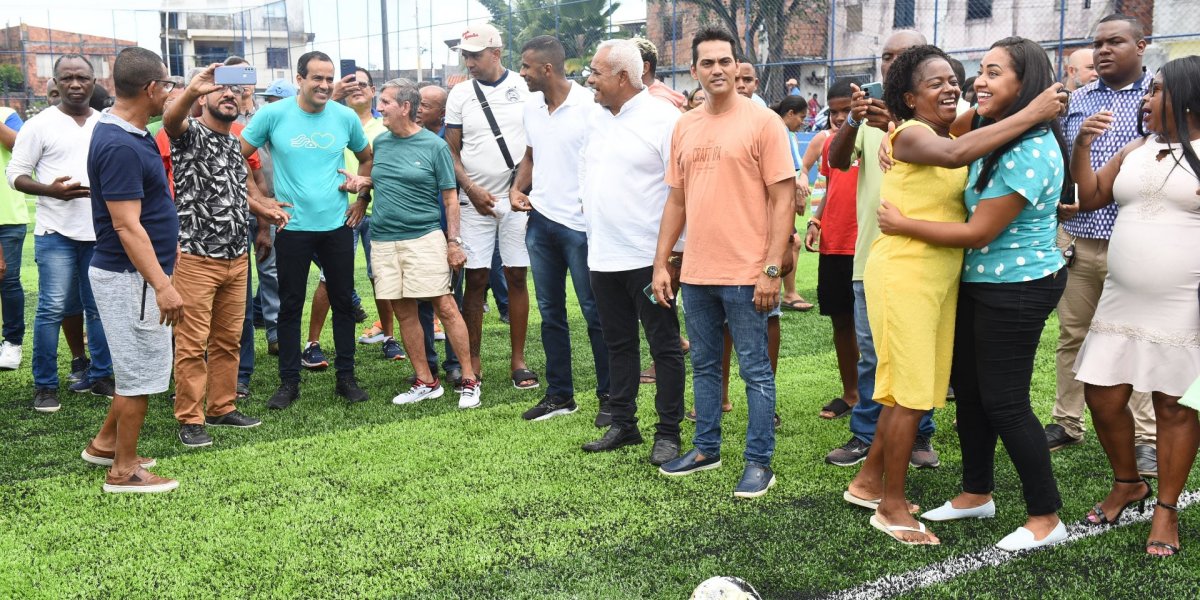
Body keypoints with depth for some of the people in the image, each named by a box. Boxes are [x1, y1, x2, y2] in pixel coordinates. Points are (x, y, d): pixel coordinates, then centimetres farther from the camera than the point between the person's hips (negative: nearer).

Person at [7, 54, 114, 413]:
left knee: (100, 308, 9)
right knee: (52, 308, -5)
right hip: (56, 232, -3)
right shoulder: (40, 124, -2)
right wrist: (51, 190, -18)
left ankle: (99, 376, 21)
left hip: (101, 232, 4)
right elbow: (16, 174, -2)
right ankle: (45, 385, 7)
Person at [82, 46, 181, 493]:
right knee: (139, 373, 1)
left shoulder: (123, 132, 7)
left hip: (135, 274, 10)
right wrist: (162, 284, -29)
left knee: (137, 368, 22)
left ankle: (105, 442, 36)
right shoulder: (121, 147, -23)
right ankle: (124, 471, 13)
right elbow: (126, 225, -27)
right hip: (131, 277, -10)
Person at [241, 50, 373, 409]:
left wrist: (363, 200, 9)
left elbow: (367, 158, 18)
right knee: (290, 305, 5)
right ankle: (288, 382, 15)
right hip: (292, 227, -2)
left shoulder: (345, 117, 2)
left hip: (337, 225, 2)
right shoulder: (273, 114, -5)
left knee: (343, 302, 8)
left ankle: (346, 378, 20)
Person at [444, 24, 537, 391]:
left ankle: (518, 360, 11)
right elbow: (451, 150, 7)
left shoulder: (524, 88, 2)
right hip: (475, 201, 1)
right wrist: (471, 189, -7)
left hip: (519, 198, -1)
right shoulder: (459, 95, 5)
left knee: (517, 277, 2)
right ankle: (473, 362, 10)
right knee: (475, 279, 1)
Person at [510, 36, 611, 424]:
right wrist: (517, 188, 4)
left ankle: (609, 397, 13)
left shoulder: (588, 105, -12)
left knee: (594, 312, 2)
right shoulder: (531, 106, 9)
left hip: (580, 222, -7)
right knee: (550, 312, 12)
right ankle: (559, 394, 23)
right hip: (540, 220, 7)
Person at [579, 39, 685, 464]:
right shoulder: (597, 120, 12)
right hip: (603, 255, 8)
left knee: (664, 345, 3)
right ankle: (623, 425, 27)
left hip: (649, 256, -7)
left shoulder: (663, 119, -11)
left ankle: (668, 433, 12)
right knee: (618, 344, 15)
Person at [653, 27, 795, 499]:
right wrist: (660, 264, 10)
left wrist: (772, 268, -14)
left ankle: (759, 462, 13)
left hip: (745, 274, -5)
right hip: (696, 273, 6)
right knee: (704, 365, 16)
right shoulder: (684, 127, 10)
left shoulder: (762, 121, -6)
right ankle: (706, 448, 30)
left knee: (755, 370, 3)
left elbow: (783, 198, -9)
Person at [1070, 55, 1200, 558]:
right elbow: (1089, 197, 13)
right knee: (1102, 396, 6)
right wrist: (1083, 145, 0)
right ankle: (1127, 484, 29)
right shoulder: (1135, 150, 11)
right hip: (1122, 300, 5)